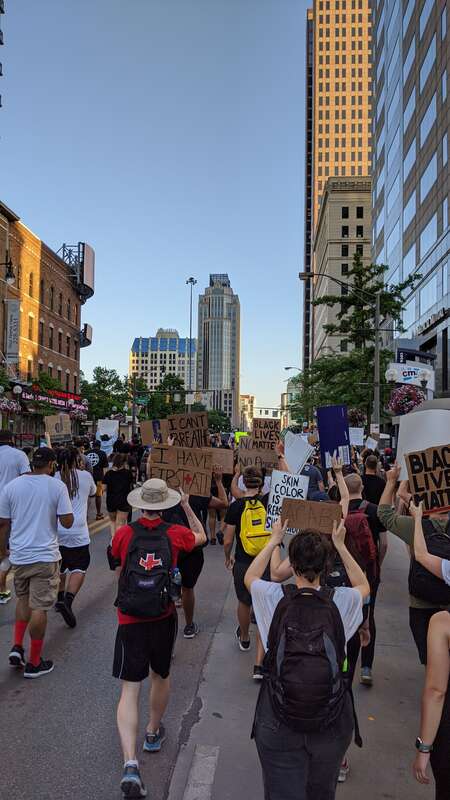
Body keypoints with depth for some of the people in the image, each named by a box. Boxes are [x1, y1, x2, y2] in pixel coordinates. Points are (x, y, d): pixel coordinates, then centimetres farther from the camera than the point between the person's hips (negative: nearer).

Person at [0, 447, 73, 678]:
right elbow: (67, 522, -10)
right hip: (45, 556, -4)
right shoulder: (57, 487, -9)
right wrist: (67, 508, 9)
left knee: (23, 600, 25)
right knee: (39, 608, 4)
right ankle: (34, 663, 13)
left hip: (19, 555, 4)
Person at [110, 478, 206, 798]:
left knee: (130, 690, 3)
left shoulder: (123, 534, -10)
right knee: (161, 677, 24)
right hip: (164, 619, 1)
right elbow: (202, 537, 14)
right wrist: (187, 507, 21)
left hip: (130, 621, -1)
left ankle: (130, 763, -10)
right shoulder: (175, 534, -8)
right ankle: (154, 733, 45)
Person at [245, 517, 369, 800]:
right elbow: (364, 586, 12)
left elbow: (250, 577, 10)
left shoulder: (275, 598, -14)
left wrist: (274, 541, 14)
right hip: (332, 725, 2)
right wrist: (341, 545, 12)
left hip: (277, 724, -1)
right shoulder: (340, 601, -13)